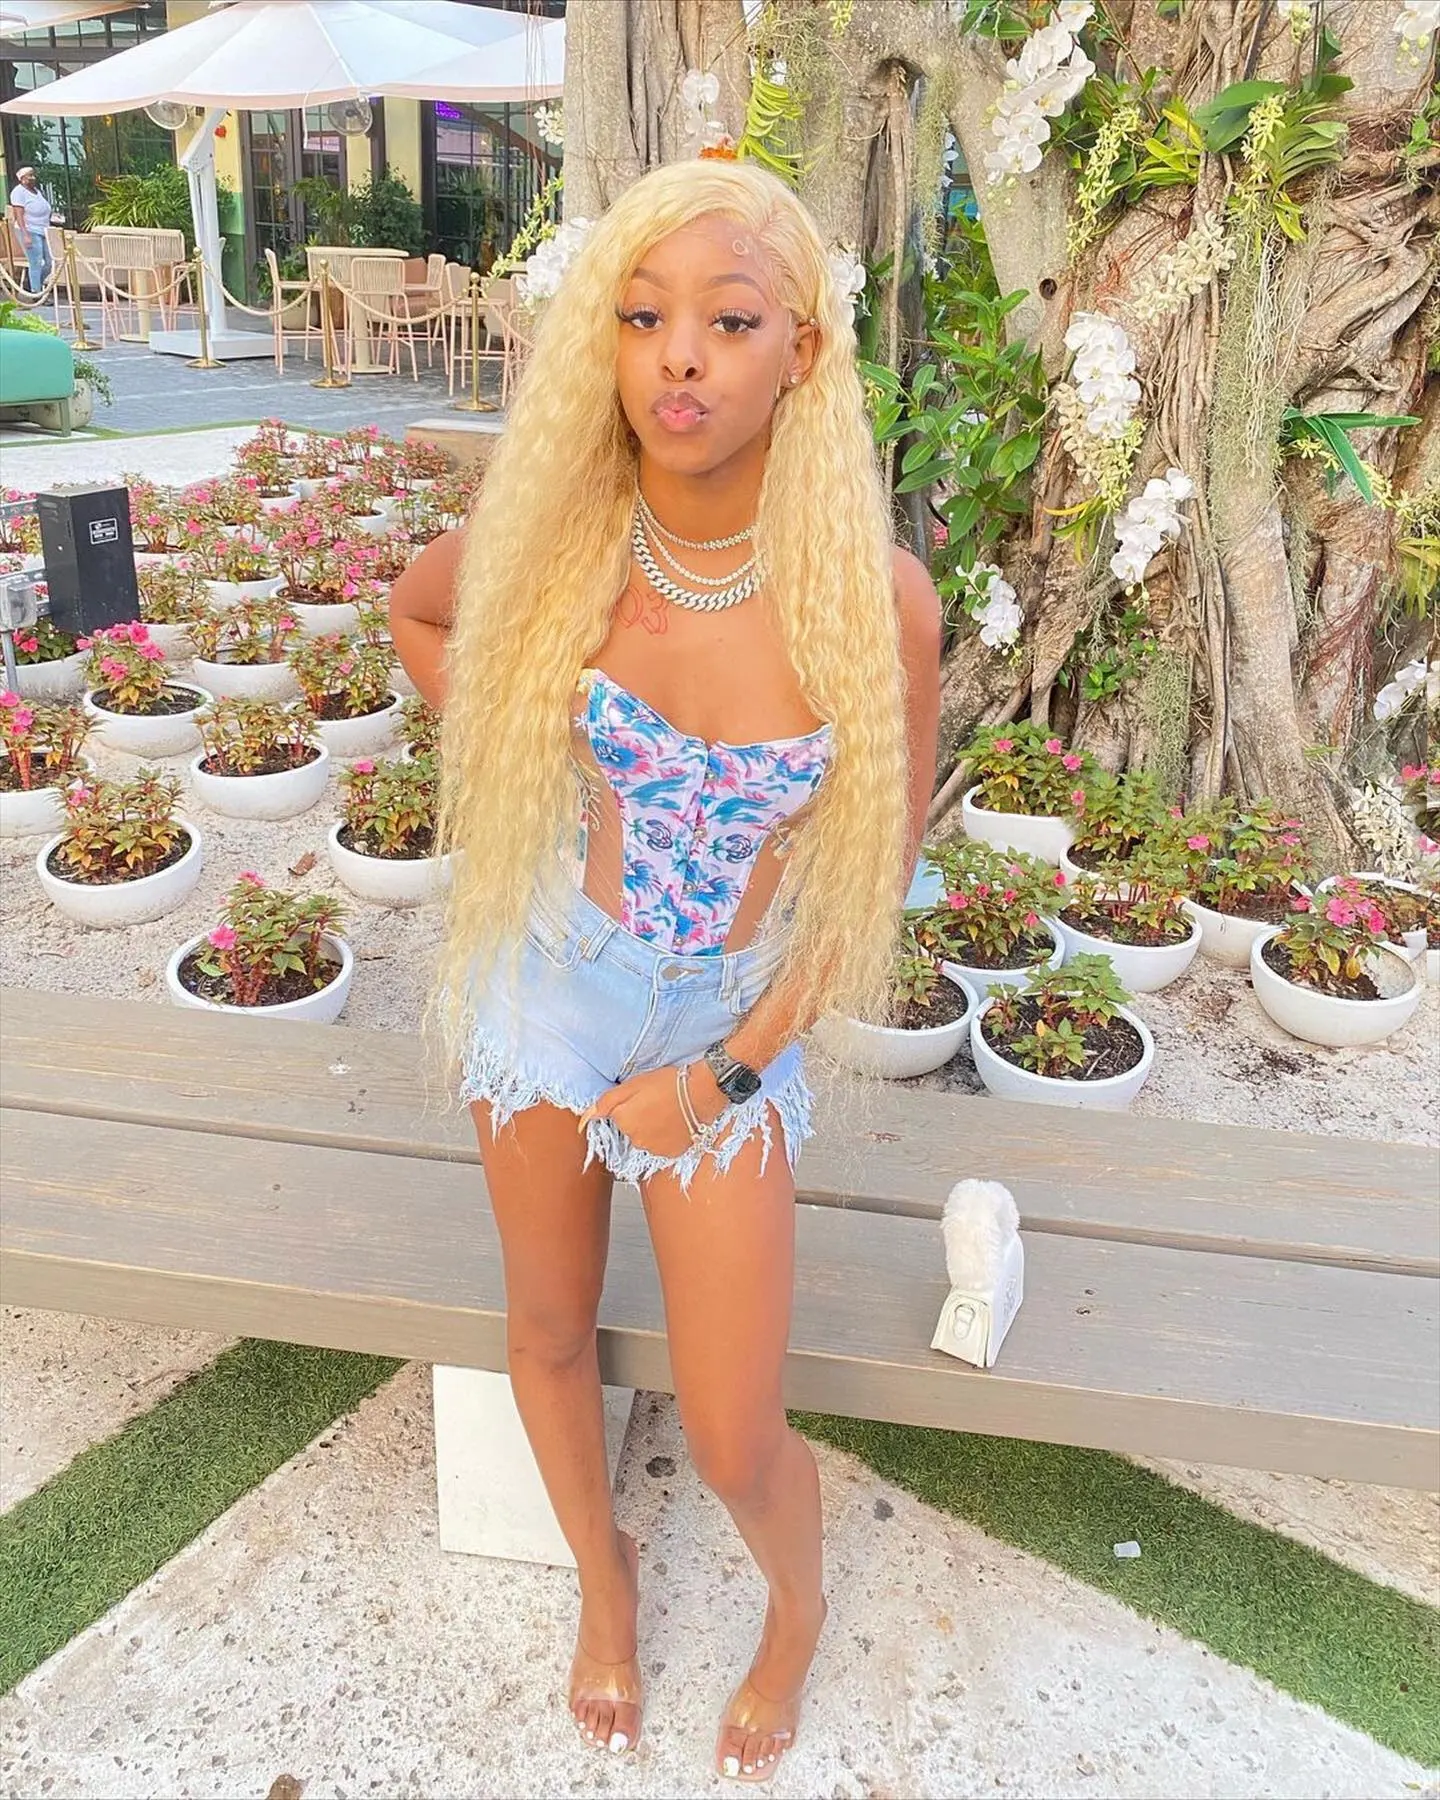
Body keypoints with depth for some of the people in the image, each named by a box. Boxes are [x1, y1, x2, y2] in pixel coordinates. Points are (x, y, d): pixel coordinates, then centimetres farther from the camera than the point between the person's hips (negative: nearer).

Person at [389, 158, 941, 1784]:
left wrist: (724, 1070, -9)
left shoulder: (875, 597, -19)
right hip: (545, 989, 2)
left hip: (731, 1033, -2)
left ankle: (796, 1608, 45)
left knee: (734, 1446, 7)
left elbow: (876, 868, -7)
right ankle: (601, 1575, 54)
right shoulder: (551, 538, -14)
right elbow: (414, 613, 10)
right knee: (550, 1332, 21)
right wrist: (503, 765, -1)